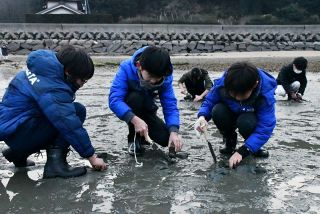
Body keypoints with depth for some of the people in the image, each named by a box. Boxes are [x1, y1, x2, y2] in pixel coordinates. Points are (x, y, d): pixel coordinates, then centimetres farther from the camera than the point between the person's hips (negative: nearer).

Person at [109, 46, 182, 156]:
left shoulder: (165, 77, -24)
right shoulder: (126, 68, -33)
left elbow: (170, 106, -24)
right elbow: (114, 100, -40)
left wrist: (174, 131, -40)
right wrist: (135, 119, -53)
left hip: (147, 110, 3)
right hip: (128, 111, -2)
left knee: (165, 138, -17)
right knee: (135, 97, -36)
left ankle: (142, 136, 18)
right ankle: (134, 138, -12)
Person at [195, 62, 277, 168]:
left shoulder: (266, 93, -34)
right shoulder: (221, 84, -29)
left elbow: (265, 127, -35)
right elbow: (209, 102, -13)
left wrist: (242, 152, -44)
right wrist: (202, 117, -38)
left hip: (251, 118, -2)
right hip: (231, 115, 3)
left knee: (245, 122, -37)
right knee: (217, 111, -31)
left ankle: (254, 147, -3)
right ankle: (230, 142, -1)